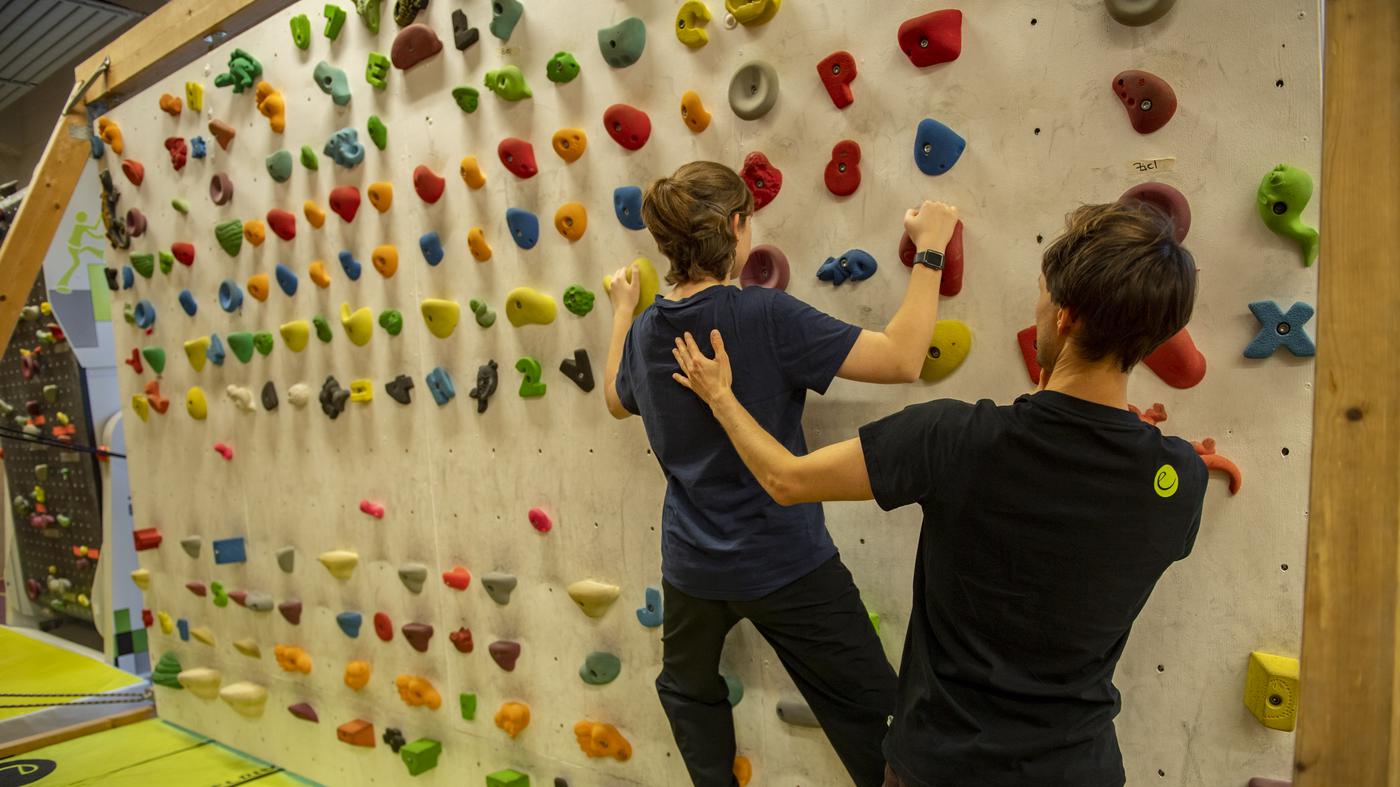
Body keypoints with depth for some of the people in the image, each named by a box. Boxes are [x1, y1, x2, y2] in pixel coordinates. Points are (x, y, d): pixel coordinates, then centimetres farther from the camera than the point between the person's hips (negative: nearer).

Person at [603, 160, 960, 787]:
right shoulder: (766, 316, -22)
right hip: (787, 566, -5)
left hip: (693, 568, 6)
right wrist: (930, 249, -11)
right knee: (867, 711, 14)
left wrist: (622, 308, 29)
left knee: (689, 691, 30)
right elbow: (902, 359, -22)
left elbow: (618, 401, 18)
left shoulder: (645, 332, -3)